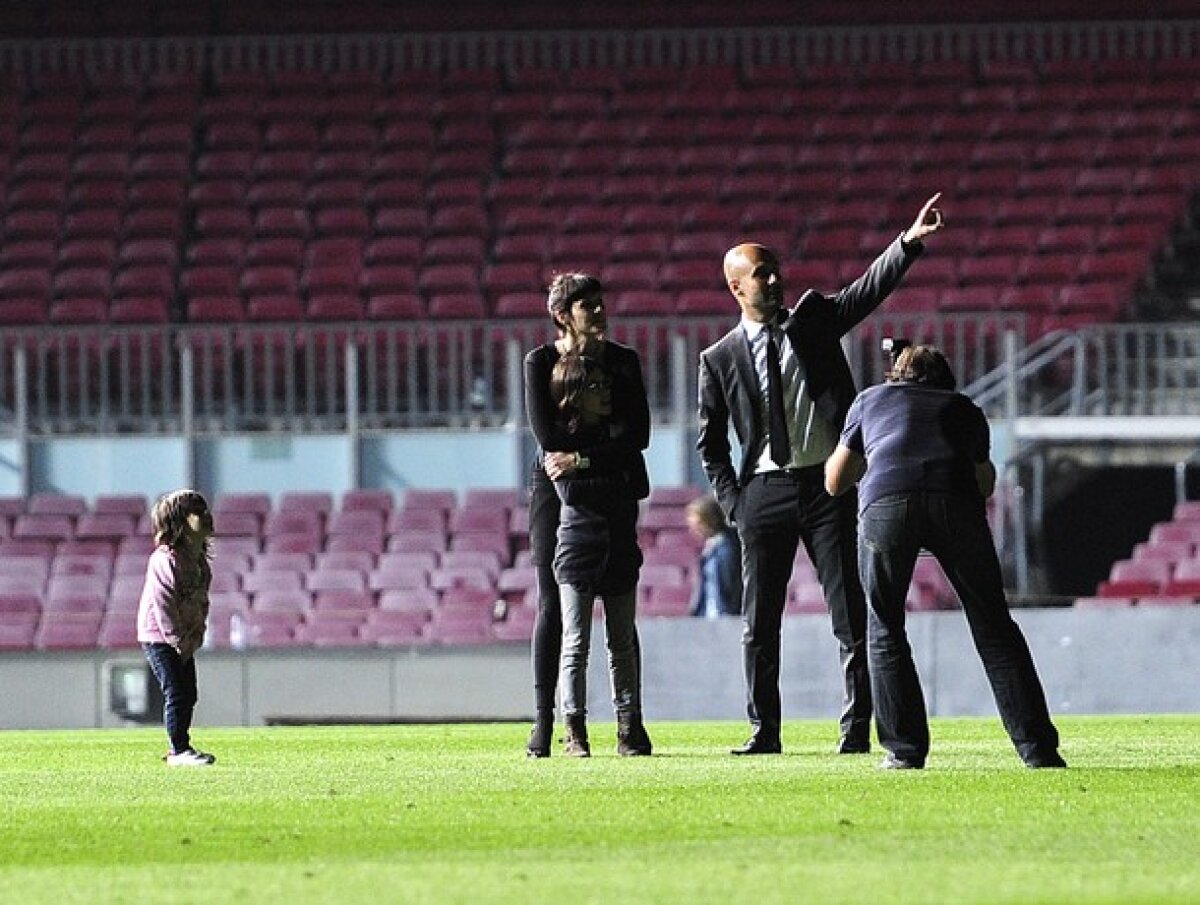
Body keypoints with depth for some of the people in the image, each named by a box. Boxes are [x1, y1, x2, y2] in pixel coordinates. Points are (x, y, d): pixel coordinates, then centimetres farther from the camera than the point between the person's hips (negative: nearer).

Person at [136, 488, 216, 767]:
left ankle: (179, 748, 20)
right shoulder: (165, 561, -20)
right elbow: (163, 604, -22)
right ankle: (179, 750, -2)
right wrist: (179, 641, -20)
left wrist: (196, 635, 1)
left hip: (184, 639, 9)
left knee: (188, 695, 11)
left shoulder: (199, 561, 8)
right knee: (176, 693, -8)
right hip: (159, 637, -9)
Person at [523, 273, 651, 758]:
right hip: (555, 488, -2)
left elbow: (637, 434, -6)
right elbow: (545, 433, -11)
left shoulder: (622, 361, 5)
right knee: (552, 606, -5)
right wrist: (606, 441, -10)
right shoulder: (540, 361, 0)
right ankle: (544, 719, -4)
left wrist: (583, 457, -16)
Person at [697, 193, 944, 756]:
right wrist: (734, 502, 1)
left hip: (826, 484, 0)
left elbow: (869, 289, -5)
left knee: (851, 614, -4)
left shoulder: (813, 319, 8)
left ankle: (857, 729, -1)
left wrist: (910, 243, -20)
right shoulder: (720, 360, 6)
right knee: (759, 623, 2)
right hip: (764, 493, 0)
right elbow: (710, 444, 12)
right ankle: (764, 732, 11)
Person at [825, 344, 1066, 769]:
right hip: (956, 504, 1)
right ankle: (1036, 746, 4)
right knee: (993, 626, 11)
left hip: (885, 500, -1)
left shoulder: (870, 399, 31)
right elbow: (984, 483, 43)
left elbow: (835, 482, 35)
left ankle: (905, 748, 9)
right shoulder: (965, 409, 33)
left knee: (884, 628, 16)